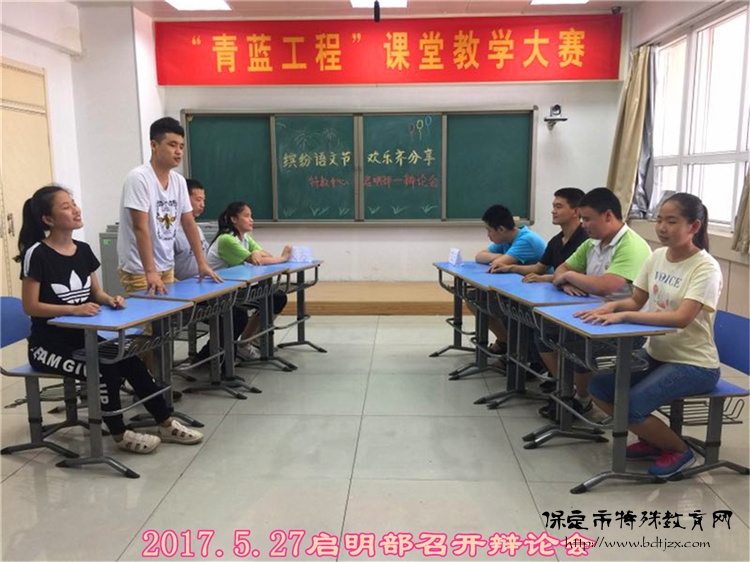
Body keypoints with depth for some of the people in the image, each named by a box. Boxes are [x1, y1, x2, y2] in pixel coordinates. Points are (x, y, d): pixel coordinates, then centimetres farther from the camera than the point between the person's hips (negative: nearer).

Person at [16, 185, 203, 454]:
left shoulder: (83, 250, 6)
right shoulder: (37, 254, -14)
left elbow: (96, 293, 13)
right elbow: (30, 306, -16)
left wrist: (110, 299, -10)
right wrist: (74, 309, -27)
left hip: (82, 336, 6)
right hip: (48, 344, -6)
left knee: (130, 361, -14)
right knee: (103, 369, -25)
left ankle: (165, 424, -5)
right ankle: (120, 434, -4)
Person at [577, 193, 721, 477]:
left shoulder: (706, 268, -18)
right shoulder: (657, 257, 3)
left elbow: (682, 318, -30)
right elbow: (636, 301, 9)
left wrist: (624, 316, -35)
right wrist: (612, 306, -13)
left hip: (694, 364, -7)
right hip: (655, 352, 7)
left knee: (630, 405, -22)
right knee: (598, 387, -5)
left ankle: (679, 450, 9)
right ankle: (651, 439, 17)